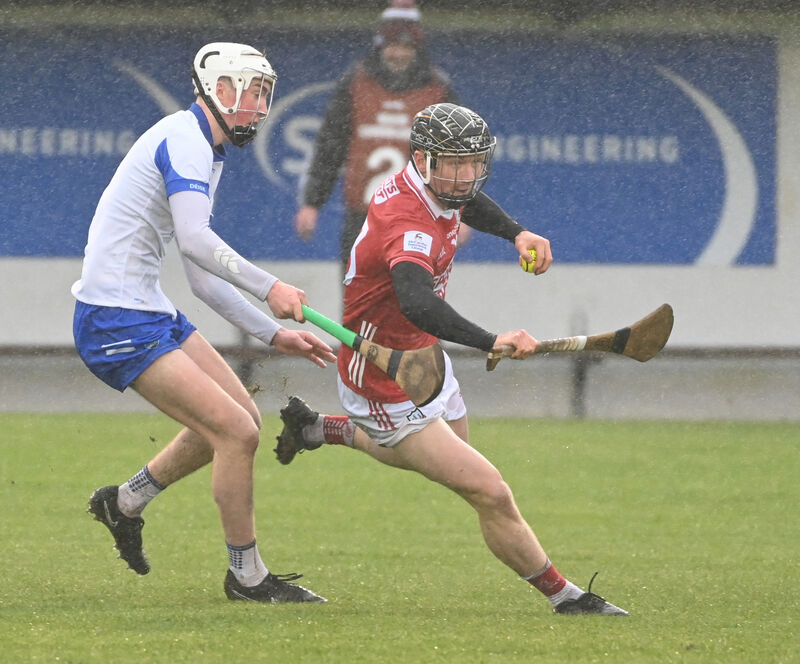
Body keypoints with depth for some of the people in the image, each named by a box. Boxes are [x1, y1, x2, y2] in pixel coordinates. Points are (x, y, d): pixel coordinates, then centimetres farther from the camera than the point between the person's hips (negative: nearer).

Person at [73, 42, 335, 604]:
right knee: (237, 432, -13)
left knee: (240, 419, 15)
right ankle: (247, 576, 1)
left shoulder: (205, 154, 19)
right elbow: (195, 238, -30)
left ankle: (124, 503, 29)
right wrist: (269, 288, -35)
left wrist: (274, 334, 19)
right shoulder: (184, 140, -14)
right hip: (117, 321, -11)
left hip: (152, 313, 11)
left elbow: (204, 278, 22)